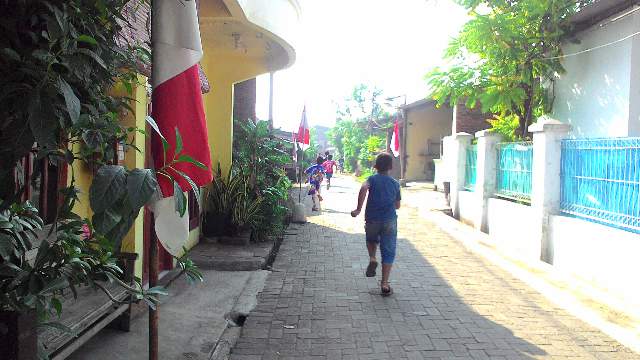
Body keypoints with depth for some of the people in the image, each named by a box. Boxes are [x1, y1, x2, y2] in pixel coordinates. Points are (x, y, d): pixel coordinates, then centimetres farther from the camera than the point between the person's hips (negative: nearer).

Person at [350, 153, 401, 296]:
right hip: (390, 220, 0)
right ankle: (385, 284, 3)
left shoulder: (372, 179, 1)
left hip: (372, 219, 0)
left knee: (372, 240, 31)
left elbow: (363, 189, -23)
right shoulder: (395, 183, 8)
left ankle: (372, 259, 5)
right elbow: (397, 205, 15)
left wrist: (358, 209, -21)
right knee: (388, 252, 6)